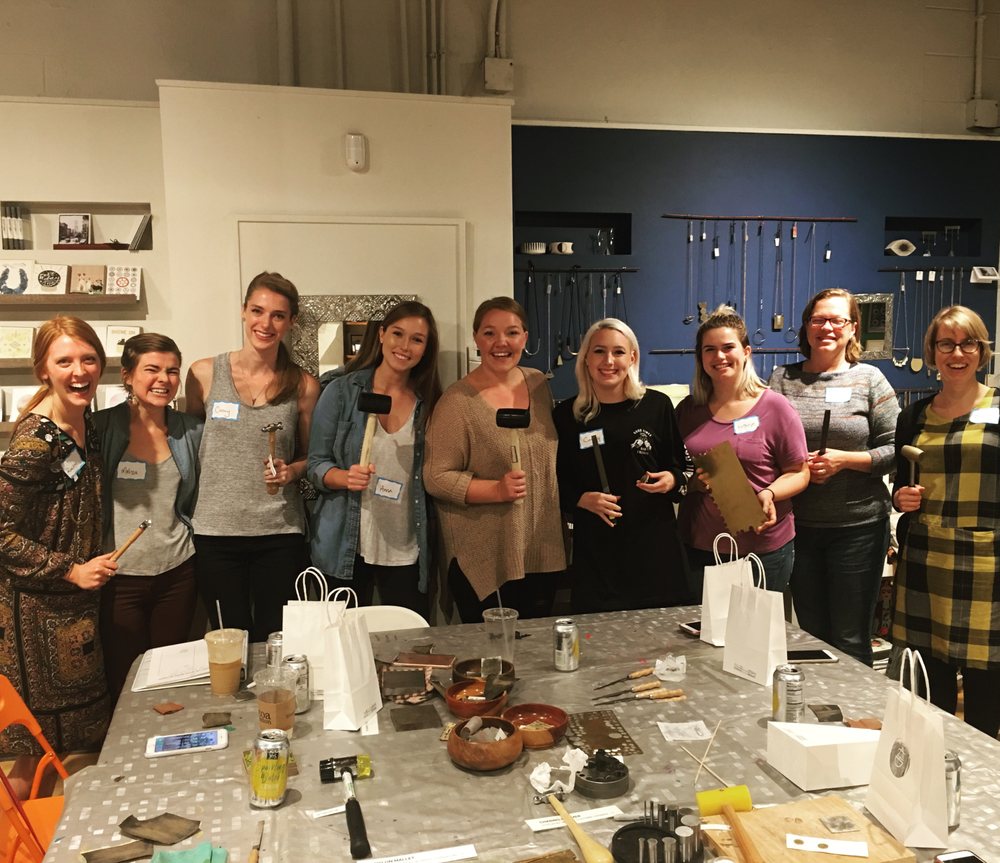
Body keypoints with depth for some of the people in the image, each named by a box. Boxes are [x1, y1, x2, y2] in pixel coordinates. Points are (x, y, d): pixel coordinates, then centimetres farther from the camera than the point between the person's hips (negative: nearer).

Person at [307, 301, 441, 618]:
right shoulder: (341, 391, -1)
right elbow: (316, 464, -1)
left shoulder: (429, 402, 4)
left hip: (407, 552, 2)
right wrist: (346, 477, -21)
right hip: (347, 547, -2)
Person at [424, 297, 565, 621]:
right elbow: (435, 478, -14)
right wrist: (497, 490, -25)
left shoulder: (539, 384, 5)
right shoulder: (458, 401, -13)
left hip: (543, 555, 6)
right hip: (484, 563, -6)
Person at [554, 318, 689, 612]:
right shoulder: (566, 415, 1)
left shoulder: (656, 406, 0)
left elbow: (679, 465, 10)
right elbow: (557, 482, 7)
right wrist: (581, 499, -11)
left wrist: (672, 480, -10)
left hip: (655, 542, 0)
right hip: (595, 546, 0)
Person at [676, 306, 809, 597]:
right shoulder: (688, 410, 7)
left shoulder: (775, 407, -4)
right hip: (697, 548, 3)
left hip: (764, 549, -3)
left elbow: (799, 473, -3)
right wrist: (690, 480, -8)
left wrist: (768, 494, -21)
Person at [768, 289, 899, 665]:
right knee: (810, 633, 14)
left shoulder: (869, 379, 1)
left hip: (859, 525, -2)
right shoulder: (782, 379, 6)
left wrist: (845, 460, -16)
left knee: (851, 640, 5)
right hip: (799, 524, 2)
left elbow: (895, 450, -2)